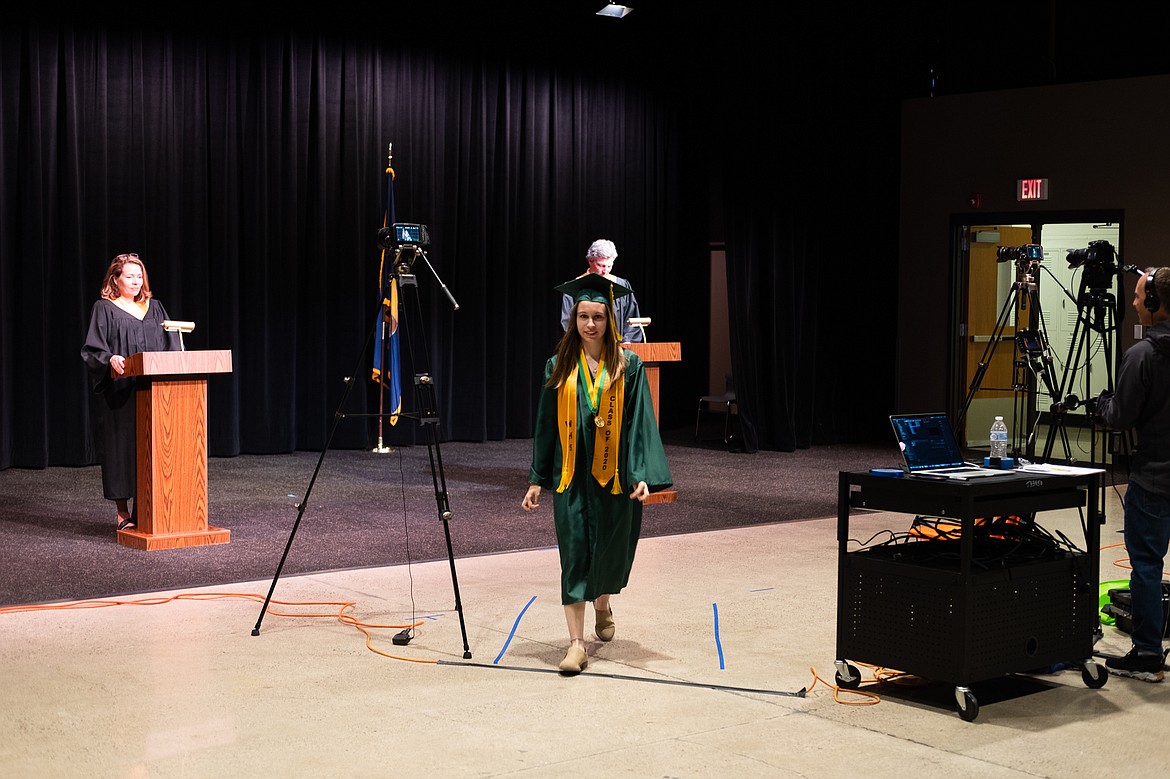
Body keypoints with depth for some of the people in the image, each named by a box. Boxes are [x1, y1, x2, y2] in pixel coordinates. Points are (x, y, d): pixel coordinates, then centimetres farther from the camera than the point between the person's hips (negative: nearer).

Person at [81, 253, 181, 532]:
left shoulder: (154, 308, 15)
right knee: (121, 446, -3)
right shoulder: (104, 309, 2)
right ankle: (123, 513, 4)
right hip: (117, 391, -4)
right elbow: (92, 349, -5)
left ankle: (144, 509, 10)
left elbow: (171, 345, 14)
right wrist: (111, 359, -25)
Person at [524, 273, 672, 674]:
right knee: (574, 553, -4)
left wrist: (643, 475, -12)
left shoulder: (627, 366, 0)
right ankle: (576, 643, -2)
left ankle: (603, 604, 43)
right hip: (572, 476, 0)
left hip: (614, 475, 0)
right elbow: (546, 426, 7)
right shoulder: (559, 367, 4)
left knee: (610, 549, 11)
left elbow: (639, 423, -3)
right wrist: (537, 479, 4)